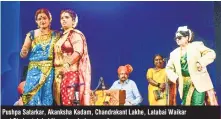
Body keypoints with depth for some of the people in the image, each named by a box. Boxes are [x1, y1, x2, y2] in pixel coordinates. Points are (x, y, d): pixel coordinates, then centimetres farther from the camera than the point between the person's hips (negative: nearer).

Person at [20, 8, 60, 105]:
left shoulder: (55, 35, 5)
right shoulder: (31, 35, 5)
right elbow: (22, 55, 4)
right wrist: (24, 51, -18)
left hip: (49, 71, 0)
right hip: (34, 71, 0)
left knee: (47, 97, 0)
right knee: (32, 98, -5)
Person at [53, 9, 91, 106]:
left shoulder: (75, 34, -3)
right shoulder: (62, 36, 21)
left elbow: (78, 52, -16)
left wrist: (66, 65, -17)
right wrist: (56, 64, 8)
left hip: (72, 73, -8)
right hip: (62, 75, 8)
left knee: (71, 101, -14)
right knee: (62, 100, 3)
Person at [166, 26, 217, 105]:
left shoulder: (197, 45, 2)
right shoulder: (174, 53, 14)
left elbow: (211, 54, -7)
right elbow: (168, 68, 15)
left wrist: (201, 62, -24)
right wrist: (176, 78, -3)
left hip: (198, 81, -5)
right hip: (185, 85, 5)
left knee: (197, 104, -12)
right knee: (185, 104, 1)